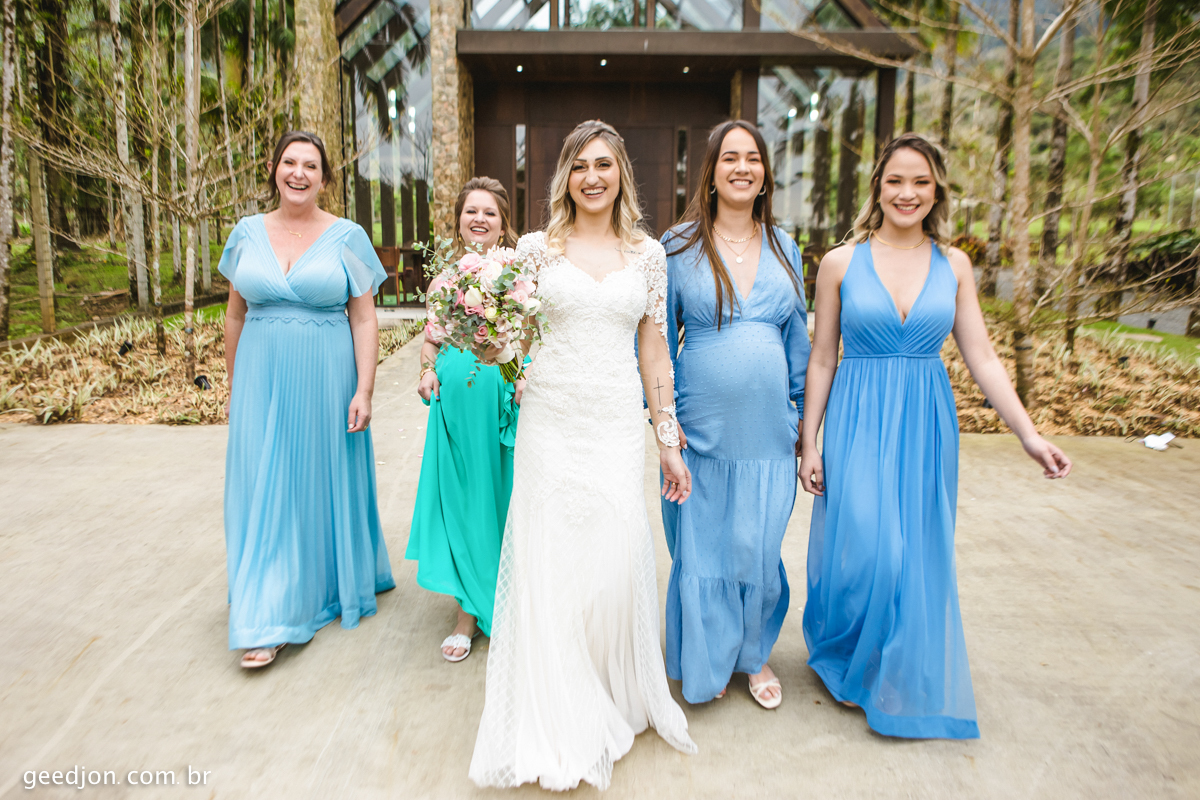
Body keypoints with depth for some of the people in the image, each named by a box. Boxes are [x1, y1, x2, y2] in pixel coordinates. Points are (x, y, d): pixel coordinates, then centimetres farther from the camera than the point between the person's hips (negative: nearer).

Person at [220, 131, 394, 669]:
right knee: (264, 490, 3)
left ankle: (332, 586, 33)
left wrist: (364, 390, -11)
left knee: (324, 482, 9)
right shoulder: (248, 232, 6)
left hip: (325, 381, -2)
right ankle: (268, 621, 13)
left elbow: (364, 321, -4)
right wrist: (233, 385, 13)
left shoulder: (347, 237, -2)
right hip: (262, 381, 2)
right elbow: (235, 314, 12)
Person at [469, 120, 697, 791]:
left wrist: (670, 439, 8)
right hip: (550, 422, 0)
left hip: (618, 427, 1)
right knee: (549, 560, 3)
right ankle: (560, 725, 23)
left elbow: (654, 350, 9)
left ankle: (617, 702, 27)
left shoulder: (648, 253, 8)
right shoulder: (538, 247, 4)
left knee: (616, 557, -1)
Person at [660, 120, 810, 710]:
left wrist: (803, 413, 11)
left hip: (767, 428, 3)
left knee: (759, 547, 11)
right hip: (703, 428, -2)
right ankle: (706, 662, 31)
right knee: (700, 545, 9)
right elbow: (659, 337, 0)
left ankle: (754, 654, 36)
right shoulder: (678, 246, -2)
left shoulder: (783, 248, 8)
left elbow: (797, 337, 13)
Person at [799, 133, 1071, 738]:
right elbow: (821, 359, 0)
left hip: (926, 425, 3)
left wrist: (1028, 435, -3)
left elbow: (982, 359, 5)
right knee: (862, 549, -4)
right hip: (858, 422, -2)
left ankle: (908, 682, 33)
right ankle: (847, 662, 26)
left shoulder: (953, 264, 5)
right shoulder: (841, 262, -2)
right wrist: (809, 442, -2)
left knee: (920, 556, 10)